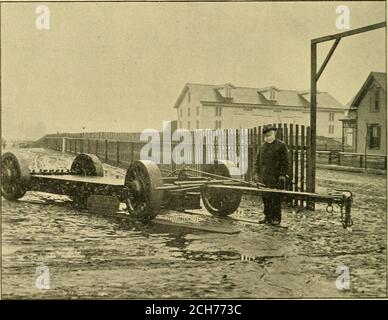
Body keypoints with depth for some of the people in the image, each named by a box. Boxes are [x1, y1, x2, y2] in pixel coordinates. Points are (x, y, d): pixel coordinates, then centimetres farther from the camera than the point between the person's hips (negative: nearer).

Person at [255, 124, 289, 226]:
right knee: (266, 198, 9)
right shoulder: (263, 146, 15)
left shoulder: (281, 145, -3)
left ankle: (276, 218, 6)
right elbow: (258, 161, 21)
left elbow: (285, 162, -6)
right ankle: (267, 217, 18)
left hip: (276, 178, -6)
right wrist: (258, 173, 14)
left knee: (276, 199, -2)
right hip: (264, 178, 6)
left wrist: (282, 176, -11)